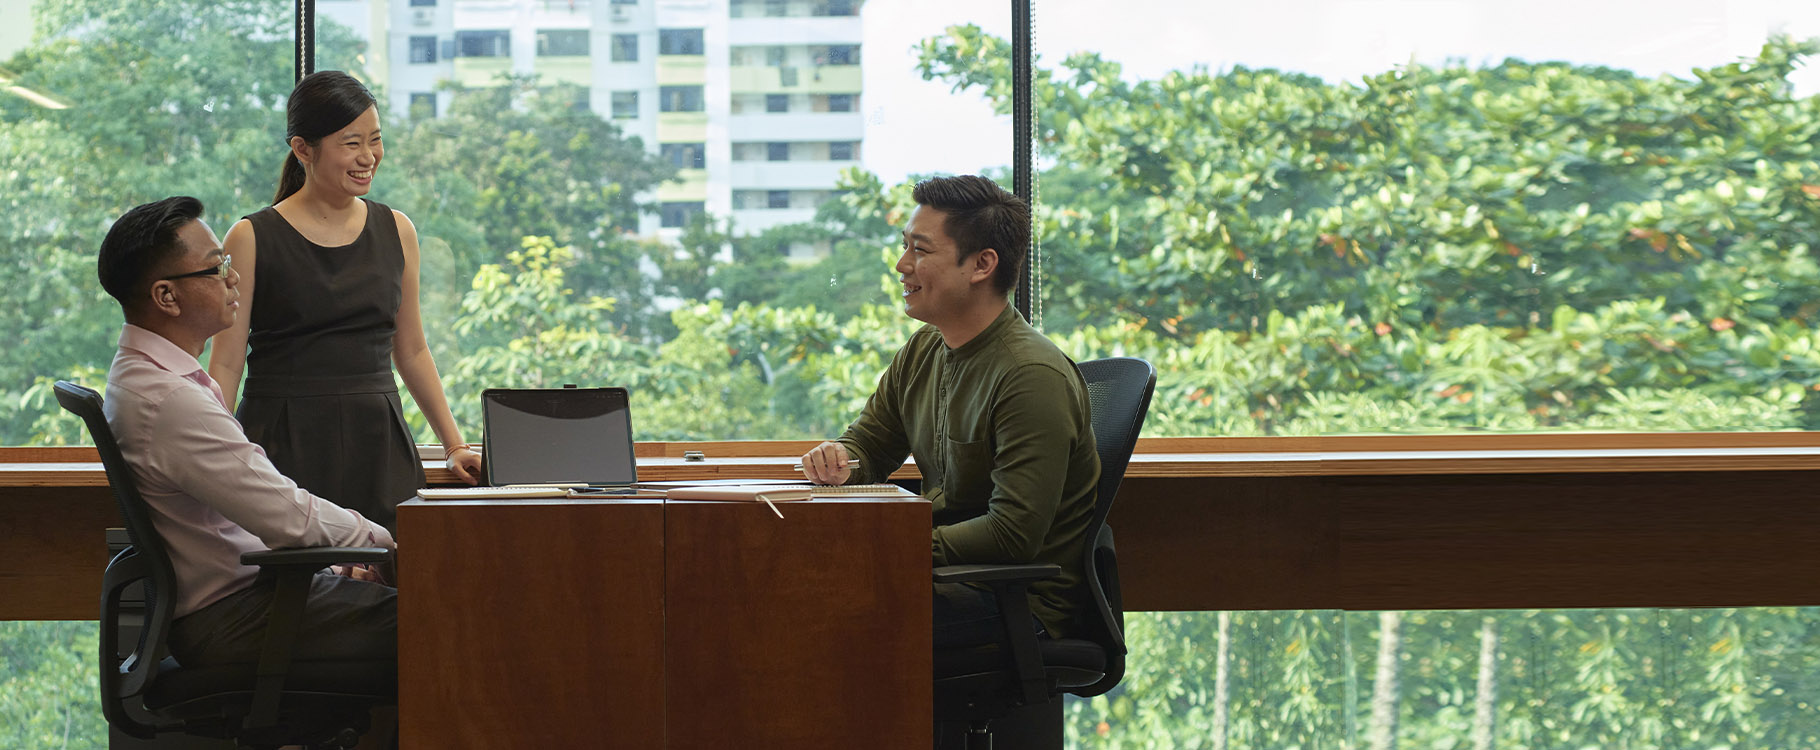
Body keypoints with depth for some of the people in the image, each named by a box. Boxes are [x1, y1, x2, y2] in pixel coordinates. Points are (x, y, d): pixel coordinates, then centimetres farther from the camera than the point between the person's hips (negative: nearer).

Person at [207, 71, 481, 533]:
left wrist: (455, 446, 16)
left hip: (378, 446, 4)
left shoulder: (396, 231, 12)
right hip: (286, 451, -3)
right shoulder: (253, 240, -1)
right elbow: (225, 365, -3)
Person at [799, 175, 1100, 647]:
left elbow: (1014, 537, -23)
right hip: (952, 571, 8)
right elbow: (868, 444, 21)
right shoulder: (923, 351, 9)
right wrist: (839, 459, -4)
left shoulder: (1033, 377, -19)